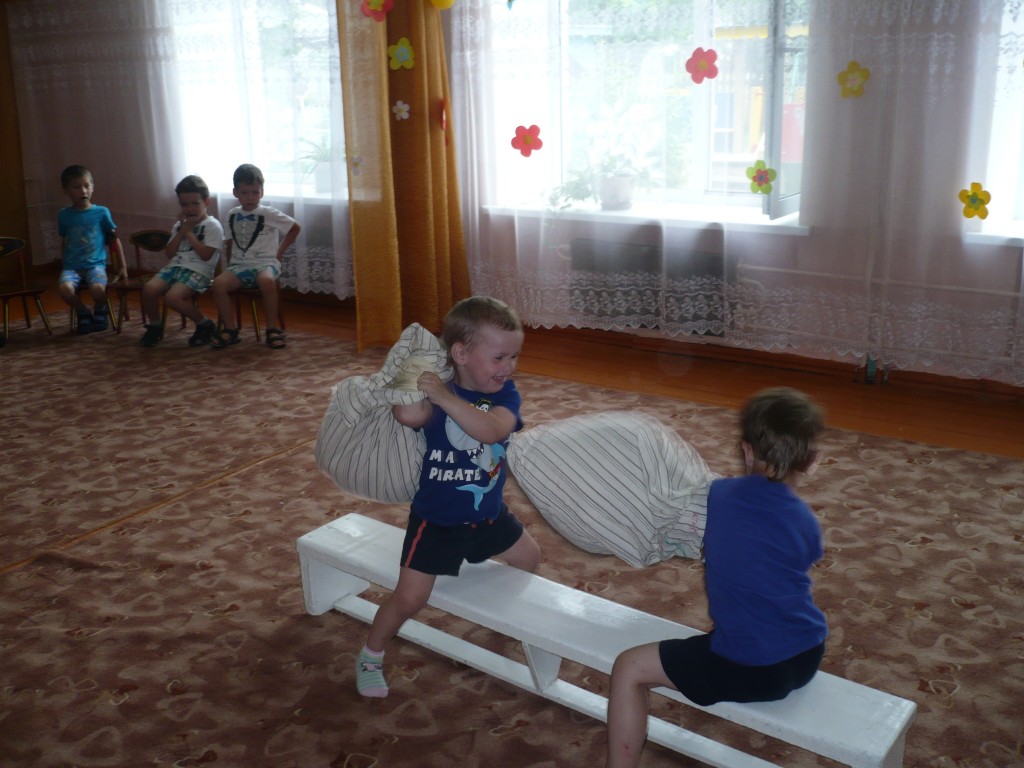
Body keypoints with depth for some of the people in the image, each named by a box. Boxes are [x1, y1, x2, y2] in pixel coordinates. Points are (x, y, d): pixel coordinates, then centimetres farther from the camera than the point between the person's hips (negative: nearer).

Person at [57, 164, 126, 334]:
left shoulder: (102, 212, 3)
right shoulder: (64, 215, 7)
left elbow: (115, 240, 11)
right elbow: (63, 243, 18)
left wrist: (123, 267, 11)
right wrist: (63, 265, 16)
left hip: (95, 264, -1)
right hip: (72, 266, 1)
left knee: (98, 289, -33)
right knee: (64, 288, -31)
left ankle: (100, 312, 4)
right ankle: (83, 313, 1)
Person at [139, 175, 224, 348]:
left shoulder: (212, 225, -1)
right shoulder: (180, 224, 20)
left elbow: (205, 255, -13)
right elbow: (170, 254, 12)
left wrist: (189, 232, -6)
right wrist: (181, 231, 2)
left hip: (198, 271, -6)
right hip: (175, 266, 6)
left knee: (172, 297, -31)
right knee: (149, 288, -21)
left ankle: (205, 325, -9)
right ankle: (154, 326, 4)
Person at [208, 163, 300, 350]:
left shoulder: (268, 214, -1)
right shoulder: (232, 215, 13)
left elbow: (295, 227, 3)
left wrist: (279, 252, 2)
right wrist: (230, 264, 11)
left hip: (265, 263, -4)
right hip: (240, 265, 4)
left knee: (267, 281, -39)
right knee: (218, 284, -26)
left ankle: (273, 328, -22)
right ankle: (231, 329, -11)